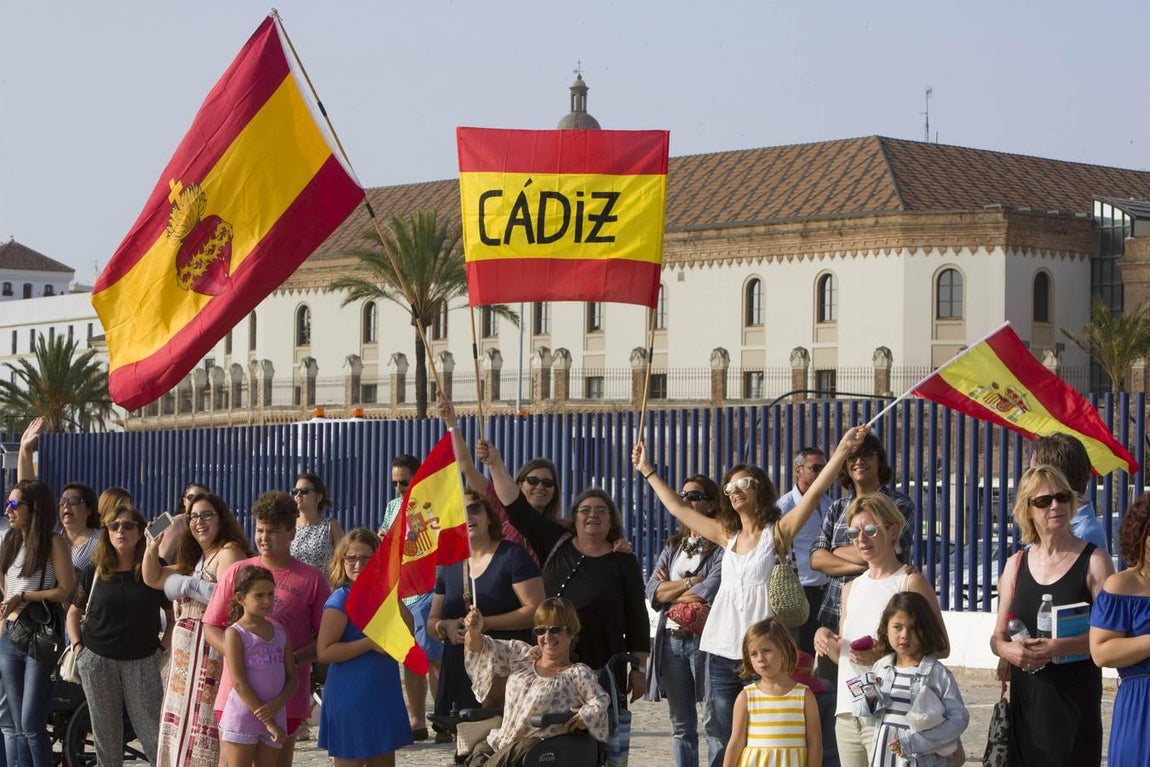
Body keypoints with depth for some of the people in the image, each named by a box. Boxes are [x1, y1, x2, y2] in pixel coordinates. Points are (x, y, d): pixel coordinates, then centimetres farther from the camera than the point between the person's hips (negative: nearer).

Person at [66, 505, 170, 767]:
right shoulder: (95, 572, 4)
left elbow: (175, 615, 5)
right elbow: (74, 612, 15)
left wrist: (162, 647, -4)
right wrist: (78, 647, 3)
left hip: (142, 662, -2)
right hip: (97, 661, 2)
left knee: (153, 734, -6)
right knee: (105, 735, 8)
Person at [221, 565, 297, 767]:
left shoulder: (280, 632, 11)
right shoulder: (235, 633, -5)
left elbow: (292, 678, 9)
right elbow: (239, 683, -12)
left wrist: (277, 705, -12)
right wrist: (268, 721, -15)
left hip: (274, 717, 5)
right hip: (242, 718, -5)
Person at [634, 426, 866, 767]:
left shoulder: (778, 531, 1)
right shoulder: (727, 534, 16)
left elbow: (815, 491, -9)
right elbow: (678, 508, 25)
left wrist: (842, 450, -18)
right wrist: (647, 471, 29)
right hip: (722, 651, 5)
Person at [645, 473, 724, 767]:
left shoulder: (721, 547, -4)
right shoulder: (672, 547, 17)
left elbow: (710, 592, -17)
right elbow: (652, 591, 5)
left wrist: (671, 589, -2)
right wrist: (690, 583, -7)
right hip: (671, 641, 7)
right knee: (681, 726, 10)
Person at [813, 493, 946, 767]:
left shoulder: (910, 582, -3)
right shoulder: (852, 588, 18)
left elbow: (941, 648, -8)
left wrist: (884, 653, -19)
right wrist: (825, 639, 1)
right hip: (847, 713, 7)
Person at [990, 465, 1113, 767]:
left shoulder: (1093, 560, -3)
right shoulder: (1016, 565, 10)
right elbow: (998, 637, 13)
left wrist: (1060, 647, -24)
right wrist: (1009, 649, -9)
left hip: (1075, 695, -4)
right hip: (1025, 696, 4)